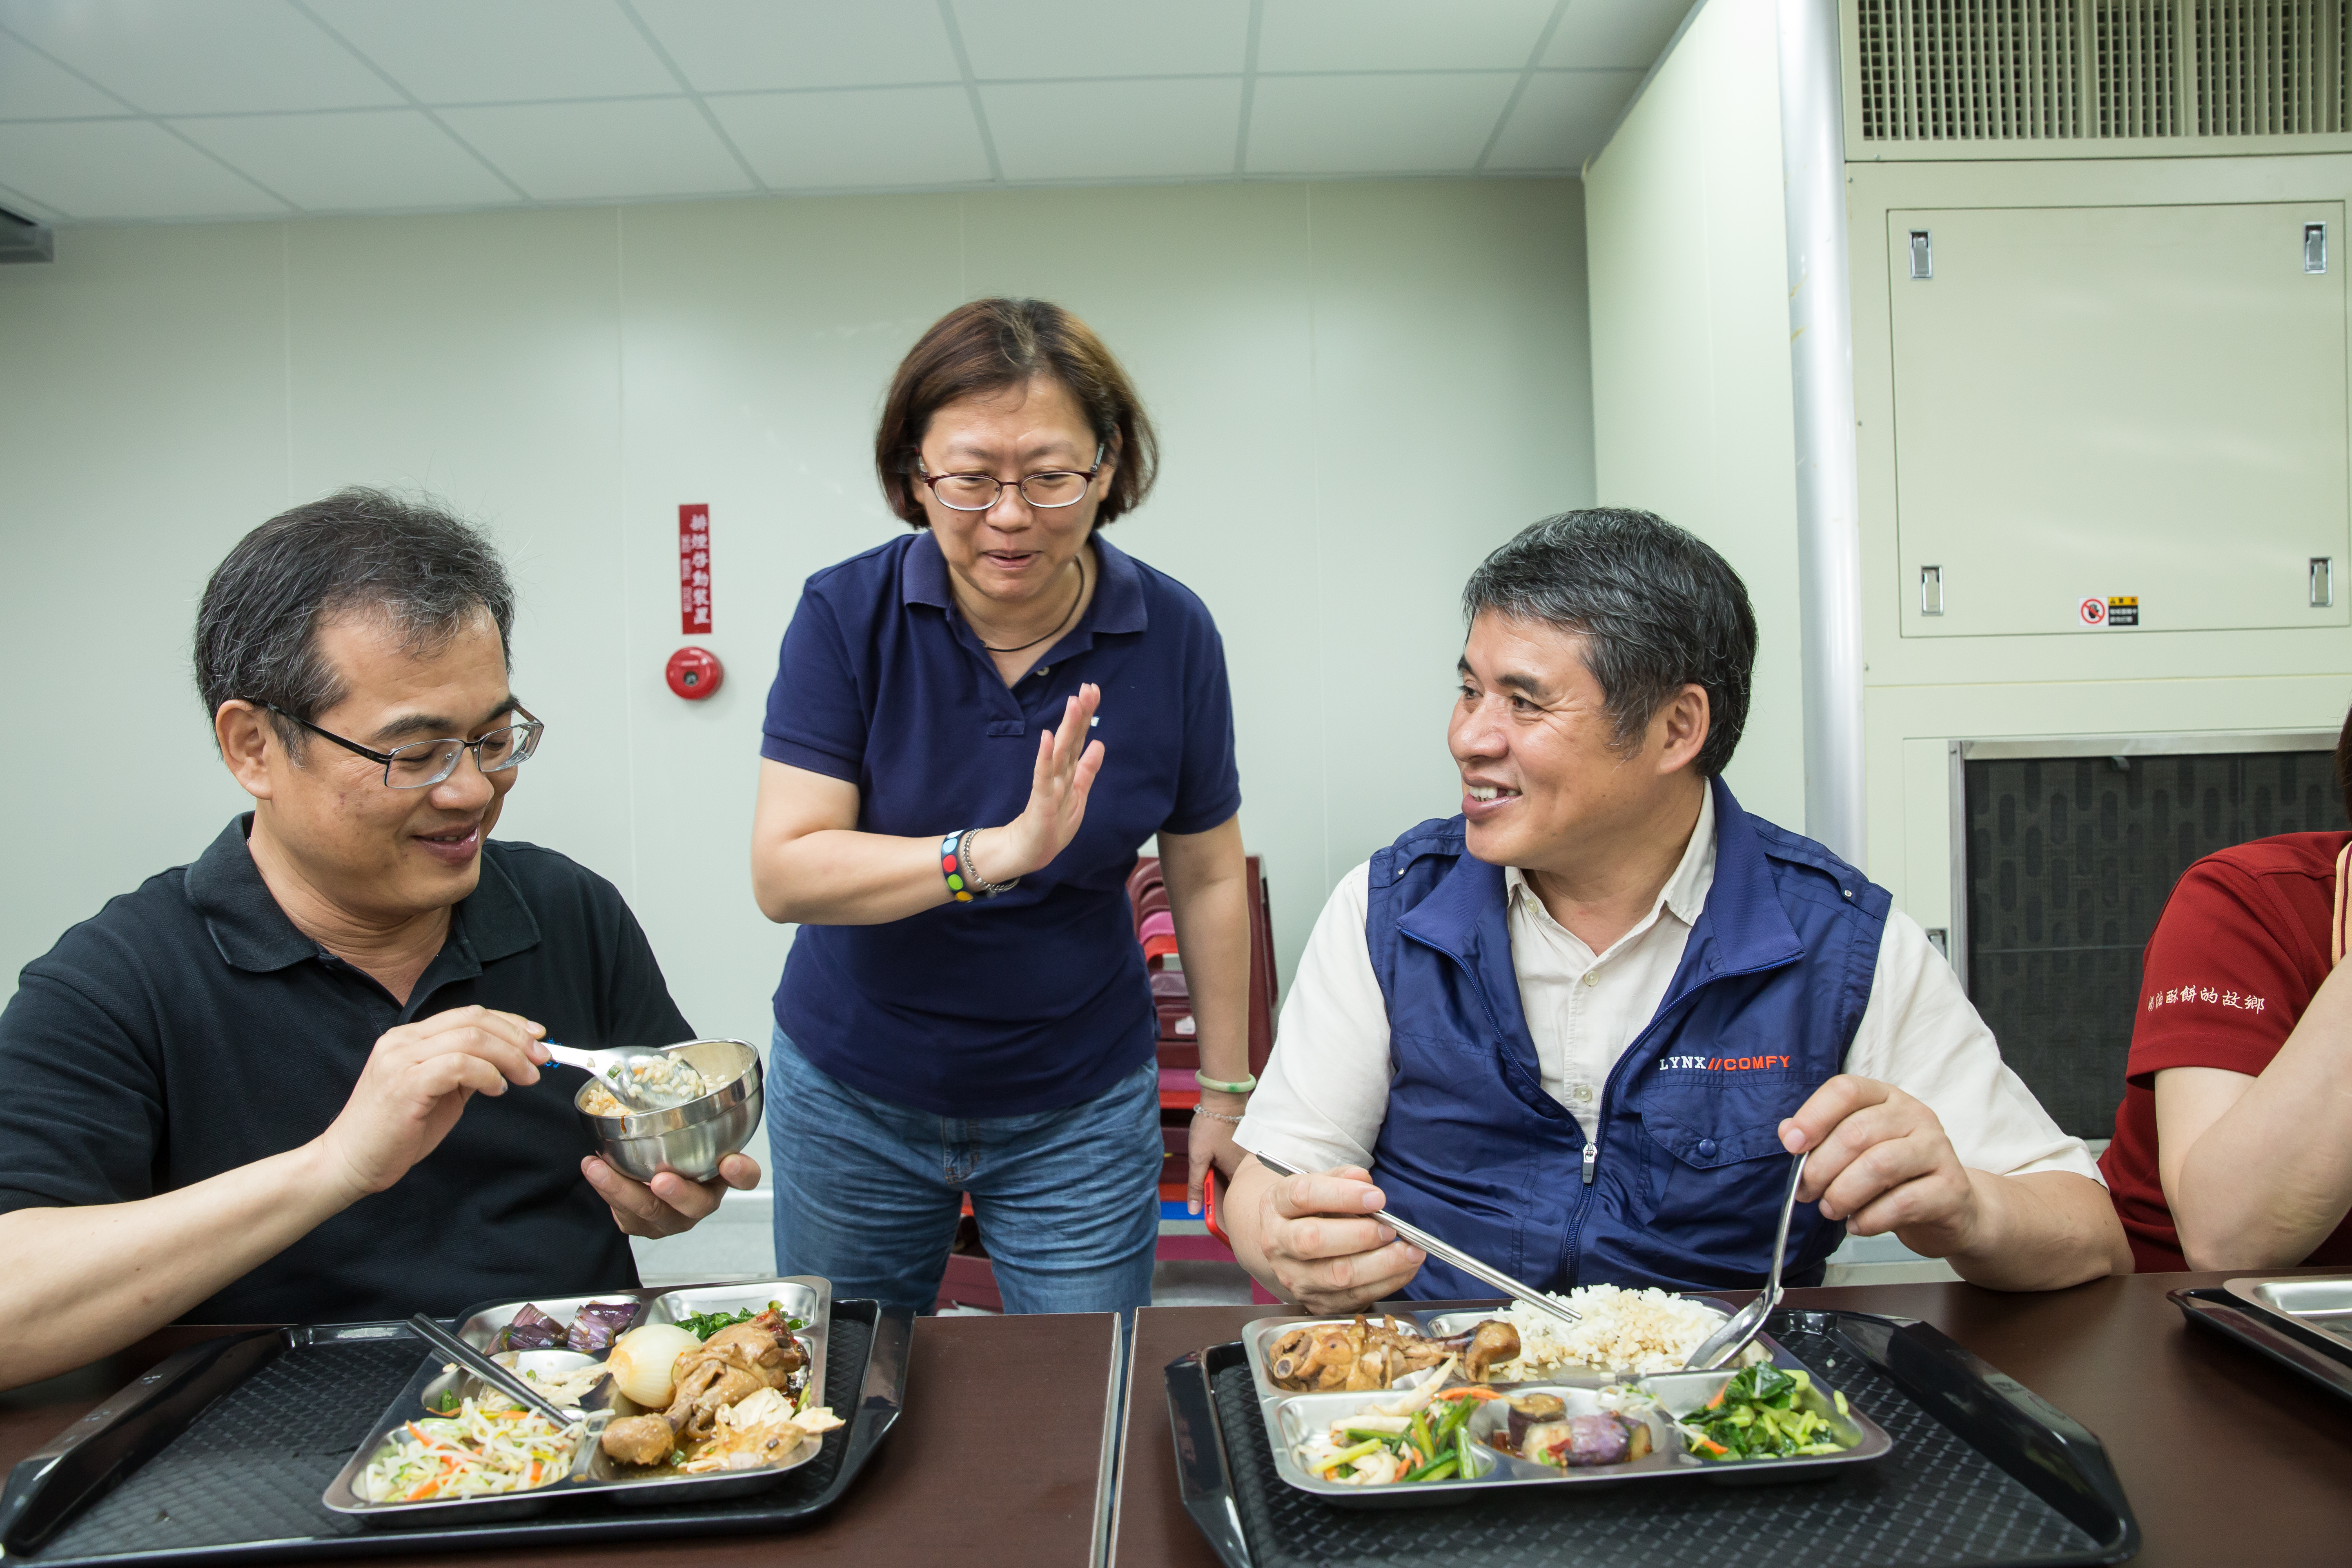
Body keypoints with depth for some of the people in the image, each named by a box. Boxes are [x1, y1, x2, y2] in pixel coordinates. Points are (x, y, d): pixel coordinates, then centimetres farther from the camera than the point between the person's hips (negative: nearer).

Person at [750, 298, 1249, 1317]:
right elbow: (783, 875, -21)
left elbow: (1206, 879, 0)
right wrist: (996, 853, -35)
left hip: (1079, 1110, 0)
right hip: (851, 1097, 1)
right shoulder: (846, 615, -14)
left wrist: (1226, 1089, 5)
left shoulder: (1171, 634, -11)